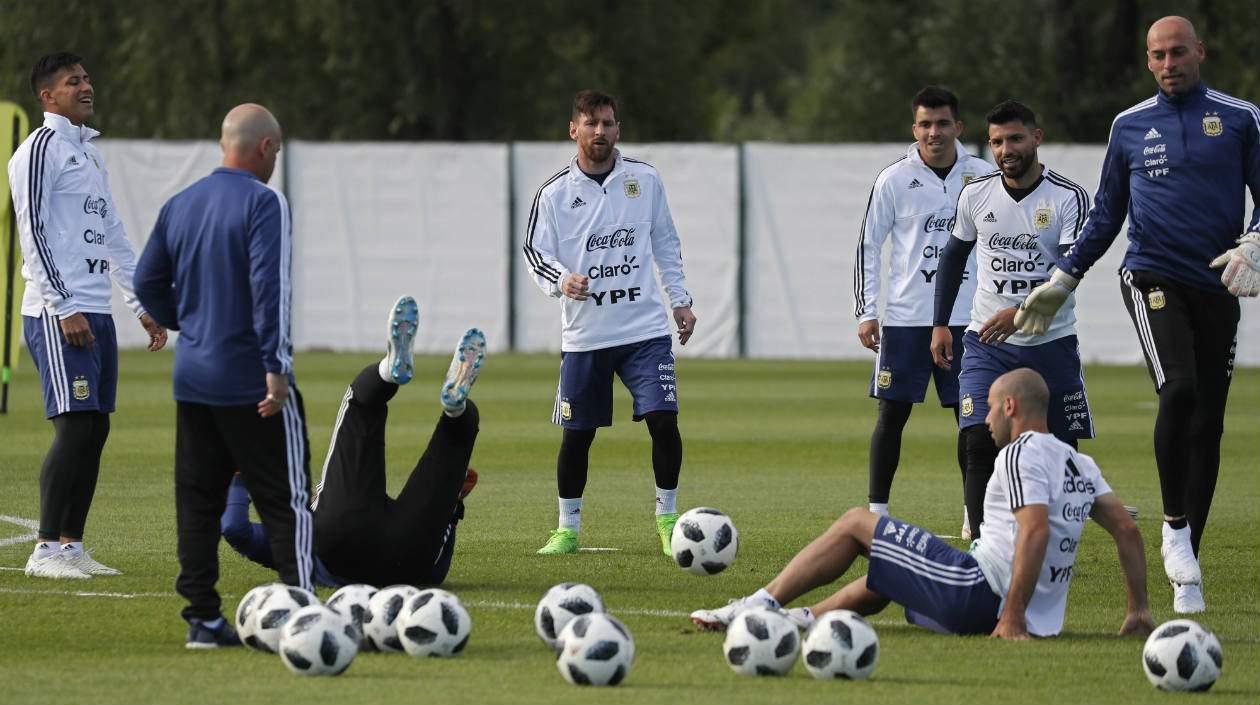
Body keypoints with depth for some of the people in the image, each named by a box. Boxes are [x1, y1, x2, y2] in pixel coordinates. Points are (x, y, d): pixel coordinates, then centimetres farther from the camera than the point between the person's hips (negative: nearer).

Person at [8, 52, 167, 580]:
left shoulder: (90, 153, 21)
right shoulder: (40, 149, -7)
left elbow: (112, 236, 25)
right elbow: (32, 233, -13)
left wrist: (143, 305, 20)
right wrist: (64, 308, -18)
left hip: (96, 313, 9)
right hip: (57, 314, -9)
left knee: (96, 430, 6)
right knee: (75, 427, -13)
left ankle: (71, 546, 9)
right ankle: (45, 551, -11)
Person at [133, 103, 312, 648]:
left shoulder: (179, 205, 10)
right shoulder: (263, 203, -11)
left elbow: (148, 282, 13)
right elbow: (270, 288, -19)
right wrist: (277, 367, -19)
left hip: (192, 378, 6)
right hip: (251, 378, -6)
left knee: (197, 500, 10)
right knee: (286, 500, -2)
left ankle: (202, 618, 9)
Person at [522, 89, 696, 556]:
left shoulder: (645, 179, 3)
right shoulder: (555, 193, -3)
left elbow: (665, 242, 13)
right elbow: (535, 252, -2)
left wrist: (680, 299, 10)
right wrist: (562, 281, -22)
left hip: (646, 328, 0)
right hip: (584, 334, 0)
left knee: (663, 420, -10)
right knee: (576, 434, 4)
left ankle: (667, 518, 6)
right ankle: (568, 528, 19)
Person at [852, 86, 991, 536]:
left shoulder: (982, 176, 4)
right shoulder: (894, 180, -1)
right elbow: (868, 246, 3)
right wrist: (865, 311, -3)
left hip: (966, 317, 2)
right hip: (905, 317, -2)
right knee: (892, 413, -1)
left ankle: (976, 513, 12)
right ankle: (877, 512, 6)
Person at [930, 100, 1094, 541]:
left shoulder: (1067, 198, -8)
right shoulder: (976, 194, 2)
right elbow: (954, 256, 17)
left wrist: (1022, 311, -31)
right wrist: (941, 323, 15)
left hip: (1050, 343, -1)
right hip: (986, 341, 1)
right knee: (978, 441, -15)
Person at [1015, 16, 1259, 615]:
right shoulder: (1130, 126, 10)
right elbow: (1105, 216, 18)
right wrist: (1061, 281, 15)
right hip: (1152, 277, -1)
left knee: (1208, 425, -1)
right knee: (1179, 388, -27)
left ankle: (1187, 574, 6)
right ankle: (1174, 526, -13)